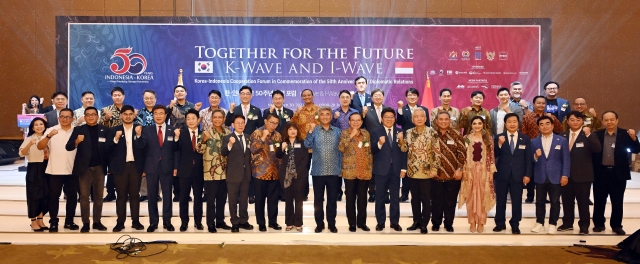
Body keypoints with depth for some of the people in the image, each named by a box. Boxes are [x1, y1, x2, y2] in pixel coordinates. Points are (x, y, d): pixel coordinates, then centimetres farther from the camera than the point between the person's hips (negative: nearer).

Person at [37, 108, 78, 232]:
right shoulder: (51, 130, 0)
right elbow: (40, 147, -9)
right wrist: (49, 136, -24)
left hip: (72, 170, 2)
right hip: (54, 170, -2)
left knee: (72, 196, 8)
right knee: (54, 196, 3)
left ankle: (69, 221, 19)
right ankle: (53, 222, 12)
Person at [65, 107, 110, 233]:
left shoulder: (105, 130, 5)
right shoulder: (78, 129, 3)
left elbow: (109, 147, -1)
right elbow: (68, 147, -5)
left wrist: (109, 165, -11)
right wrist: (77, 141, -26)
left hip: (99, 167, 1)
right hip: (85, 168, -1)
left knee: (99, 196, 8)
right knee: (84, 196, 2)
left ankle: (97, 222, 16)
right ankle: (85, 223, 8)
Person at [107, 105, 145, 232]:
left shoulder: (140, 129, 4)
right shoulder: (114, 130, 5)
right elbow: (108, 148, -4)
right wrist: (116, 139, -16)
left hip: (135, 166, 0)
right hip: (120, 166, 0)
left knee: (134, 194, 6)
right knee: (121, 195, 3)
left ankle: (136, 221, 11)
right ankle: (120, 222, 7)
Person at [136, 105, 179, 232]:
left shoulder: (172, 130, 2)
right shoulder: (147, 130, 3)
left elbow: (175, 149, -2)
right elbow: (141, 147, -7)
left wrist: (176, 138, -20)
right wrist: (138, 135, -24)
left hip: (167, 167, -1)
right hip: (151, 167, 1)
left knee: (167, 195, 6)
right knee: (152, 196, 7)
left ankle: (167, 222, 14)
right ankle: (153, 222, 15)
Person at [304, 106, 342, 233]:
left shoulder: (337, 131, 5)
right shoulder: (314, 131, 1)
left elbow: (341, 150, 7)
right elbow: (307, 145, -11)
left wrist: (341, 167, 3)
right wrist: (310, 131, -19)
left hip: (333, 171, 1)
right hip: (318, 171, -1)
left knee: (332, 199, 7)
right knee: (318, 199, 7)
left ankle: (332, 224, 18)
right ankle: (319, 224, 17)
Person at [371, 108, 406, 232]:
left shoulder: (400, 132, 7)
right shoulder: (375, 132, 1)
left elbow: (403, 151, 6)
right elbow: (372, 151, -6)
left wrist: (403, 168, 1)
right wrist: (379, 144, -25)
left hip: (395, 169, 2)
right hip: (381, 169, -1)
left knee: (395, 197, 7)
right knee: (380, 197, 5)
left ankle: (394, 222, 15)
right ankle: (380, 222, 14)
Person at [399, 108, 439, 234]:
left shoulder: (431, 132, -6)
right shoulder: (408, 132, 5)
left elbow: (435, 151, -6)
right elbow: (404, 149, 2)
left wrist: (434, 168, -10)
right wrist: (401, 140, -16)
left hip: (426, 171, -3)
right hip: (413, 171, 4)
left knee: (426, 199, 3)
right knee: (415, 198, 12)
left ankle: (424, 224, 12)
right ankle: (417, 221, 23)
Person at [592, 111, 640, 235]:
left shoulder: (625, 134, 0)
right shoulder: (597, 134, 2)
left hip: (618, 173, -1)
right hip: (601, 173, 1)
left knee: (617, 201, 7)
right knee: (599, 201, 9)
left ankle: (616, 225, 17)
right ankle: (599, 224, 20)